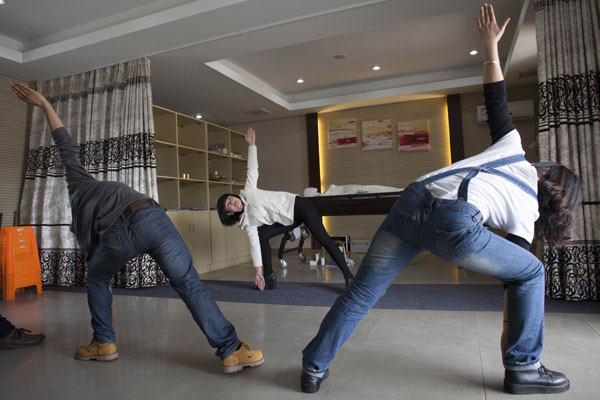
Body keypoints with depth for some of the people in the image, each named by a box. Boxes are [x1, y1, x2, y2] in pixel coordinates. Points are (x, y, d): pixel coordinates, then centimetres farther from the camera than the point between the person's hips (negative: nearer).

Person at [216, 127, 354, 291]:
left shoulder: (247, 191, -3)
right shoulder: (247, 223, 2)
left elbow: (252, 169, 5)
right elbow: (254, 244, -3)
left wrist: (251, 144, 5)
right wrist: (258, 271, -8)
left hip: (296, 206, -5)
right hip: (288, 221, 5)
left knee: (323, 239, -17)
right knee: (261, 235, -9)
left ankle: (349, 277, -16)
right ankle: (269, 277, 2)